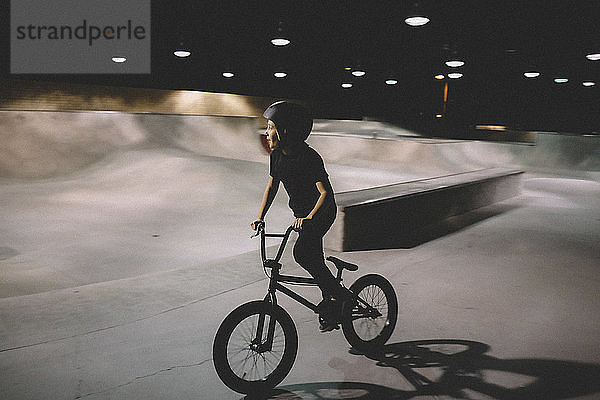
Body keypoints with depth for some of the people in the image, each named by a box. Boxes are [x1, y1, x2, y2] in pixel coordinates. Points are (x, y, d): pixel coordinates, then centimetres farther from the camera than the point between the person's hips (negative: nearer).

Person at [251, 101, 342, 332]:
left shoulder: (309, 157, -26)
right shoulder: (277, 155, -2)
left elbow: (326, 193, -31)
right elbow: (272, 186, 6)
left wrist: (309, 218, -45)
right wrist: (260, 217, -2)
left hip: (322, 212, -8)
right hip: (302, 213, 8)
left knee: (302, 253, -26)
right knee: (314, 260, 13)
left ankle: (336, 294, -6)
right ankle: (329, 312, 30)